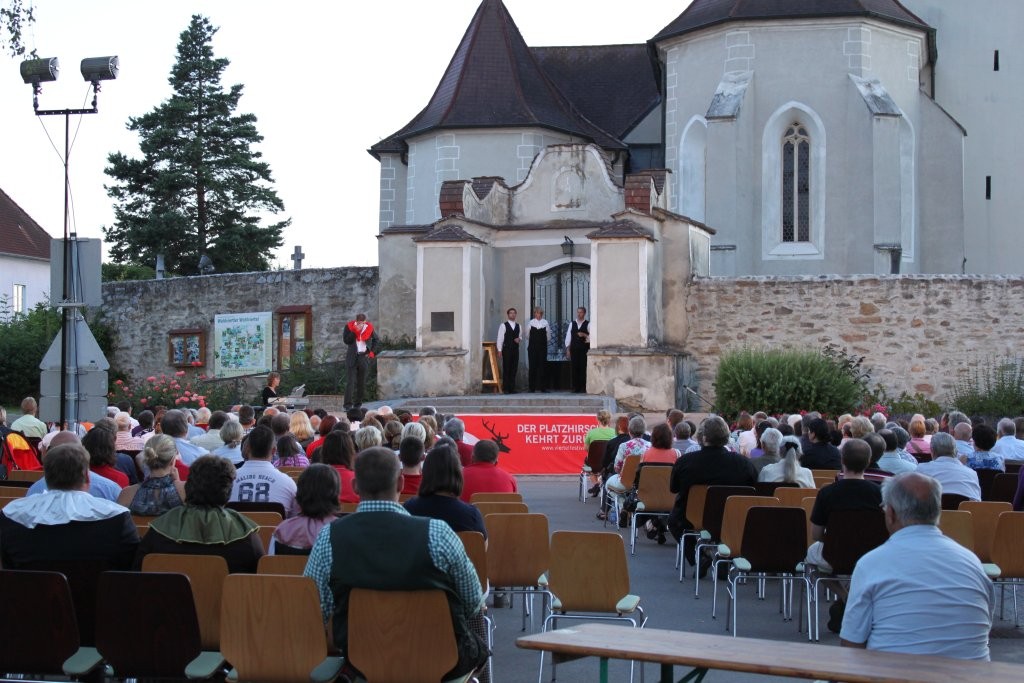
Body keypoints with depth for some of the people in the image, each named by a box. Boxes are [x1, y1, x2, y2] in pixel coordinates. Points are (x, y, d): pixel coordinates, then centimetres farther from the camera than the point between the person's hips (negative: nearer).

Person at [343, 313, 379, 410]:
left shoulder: (369, 328, 3)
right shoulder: (349, 326, -3)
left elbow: (376, 340, 16)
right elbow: (346, 340, -11)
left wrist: (372, 352, 5)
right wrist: (355, 331, -17)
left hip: (363, 357, 3)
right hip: (352, 357, -3)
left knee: (361, 383, 5)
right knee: (350, 381, -9)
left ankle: (357, 405, 13)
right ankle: (348, 405, -12)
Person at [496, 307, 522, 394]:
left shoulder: (518, 326, 13)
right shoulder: (503, 325, -2)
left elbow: (520, 336, 22)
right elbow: (500, 338, -3)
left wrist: (519, 339, -2)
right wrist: (499, 350, -9)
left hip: (515, 349, 4)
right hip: (507, 349, -4)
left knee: (514, 369, 4)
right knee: (506, 369, -4)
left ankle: (512, 388, 9)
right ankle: (505, 388, 0)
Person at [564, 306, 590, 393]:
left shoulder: (588, 324, 3)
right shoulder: (572, 324, 14)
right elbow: (568, 337, 12)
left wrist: (584, 335, -18)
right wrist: (568, 349, 4)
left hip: (584, 349, -3)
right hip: (574, 349, 3)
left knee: (583, 368, -6)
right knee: (574, 368, 1)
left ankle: (583, 388, -2)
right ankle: (576, 388, 7)